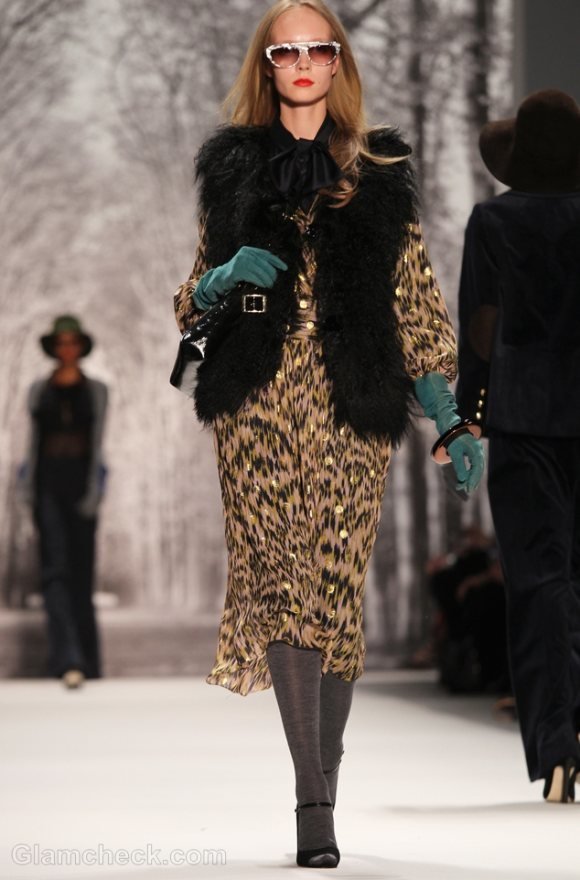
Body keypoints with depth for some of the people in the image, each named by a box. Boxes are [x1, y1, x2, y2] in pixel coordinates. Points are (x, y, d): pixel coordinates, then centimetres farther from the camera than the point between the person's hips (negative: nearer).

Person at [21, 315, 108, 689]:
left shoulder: (95, 390, 7)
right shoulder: (39, 391, 10)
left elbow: (97, 441, 0)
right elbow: (34, 440, 9)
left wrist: (93, 493, -9)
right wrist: (30, 487, -2)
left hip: (81, 483, 0)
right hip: (48, 484, 0)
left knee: (82, 573, 3)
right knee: (56, 569, -13)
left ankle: (88, 661, 13)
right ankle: (69, 661, -23)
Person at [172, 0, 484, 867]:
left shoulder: (379, 174, 12)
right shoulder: (233, 169, 14)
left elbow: (418, 303, 9)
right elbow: (194, 298, 18)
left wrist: (453, 419, 2)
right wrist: (222, 279, -6)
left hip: (351, 408, 0)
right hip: (257, 404, 0)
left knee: (339, 590, -4)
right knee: (279, 582, -12)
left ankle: (322, 792, 7)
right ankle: (314, 802, -16)